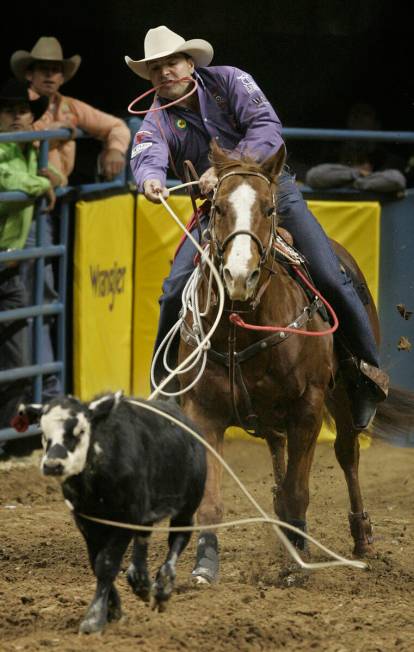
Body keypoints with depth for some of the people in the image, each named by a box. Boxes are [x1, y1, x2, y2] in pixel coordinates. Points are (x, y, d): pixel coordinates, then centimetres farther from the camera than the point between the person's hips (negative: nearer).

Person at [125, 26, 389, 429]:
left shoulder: (229, 81, -6)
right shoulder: (158, 120, -1)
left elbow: (267, 128, -18)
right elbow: (147, 156, -22)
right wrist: (150, 179, -48)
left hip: (273, 189, -2)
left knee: (330, 279, -14)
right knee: (175, 290, -14)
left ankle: (366, 366, 3)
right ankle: (164, 382, 3)